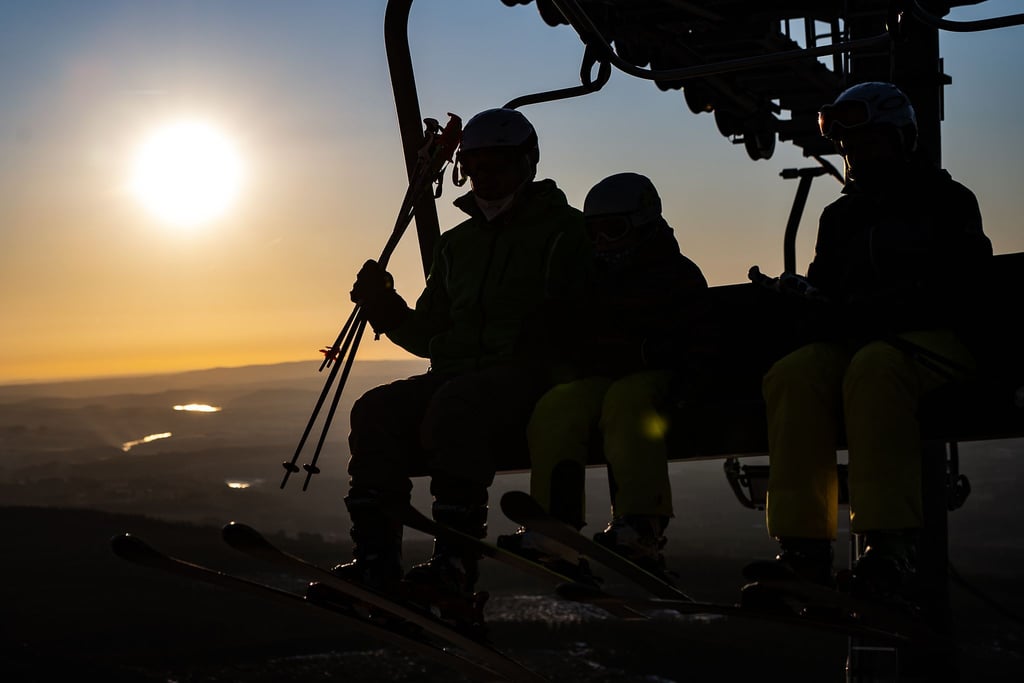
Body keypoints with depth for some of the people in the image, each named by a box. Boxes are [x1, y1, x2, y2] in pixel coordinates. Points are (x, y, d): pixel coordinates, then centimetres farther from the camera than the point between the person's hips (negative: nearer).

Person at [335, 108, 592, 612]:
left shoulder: (564, 230, 5)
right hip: (458, 376, 6)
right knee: (376, 411, -19)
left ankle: (455, 563, -38)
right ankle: (376, 560, -24)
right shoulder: (457, 244, 24)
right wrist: (385, 308, 4)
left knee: (456, 405, -36)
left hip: (529, 377, -6)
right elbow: (428, 337, 22)